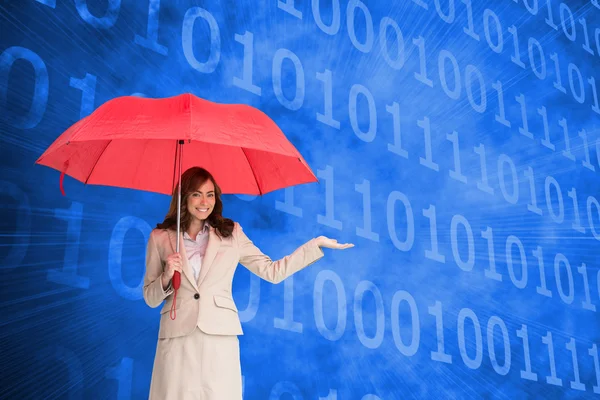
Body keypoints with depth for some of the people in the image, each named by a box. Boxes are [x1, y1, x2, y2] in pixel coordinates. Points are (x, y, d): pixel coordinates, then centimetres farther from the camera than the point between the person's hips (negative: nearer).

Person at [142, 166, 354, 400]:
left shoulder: (231, 234, 9)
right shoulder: (160, 237, 6)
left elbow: (272, 272, 6)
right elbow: (150, 299, 9)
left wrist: (317, 244, 2)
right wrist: (167, 277, -11)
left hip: (220, 339, 0)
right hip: (177, 340, 0)